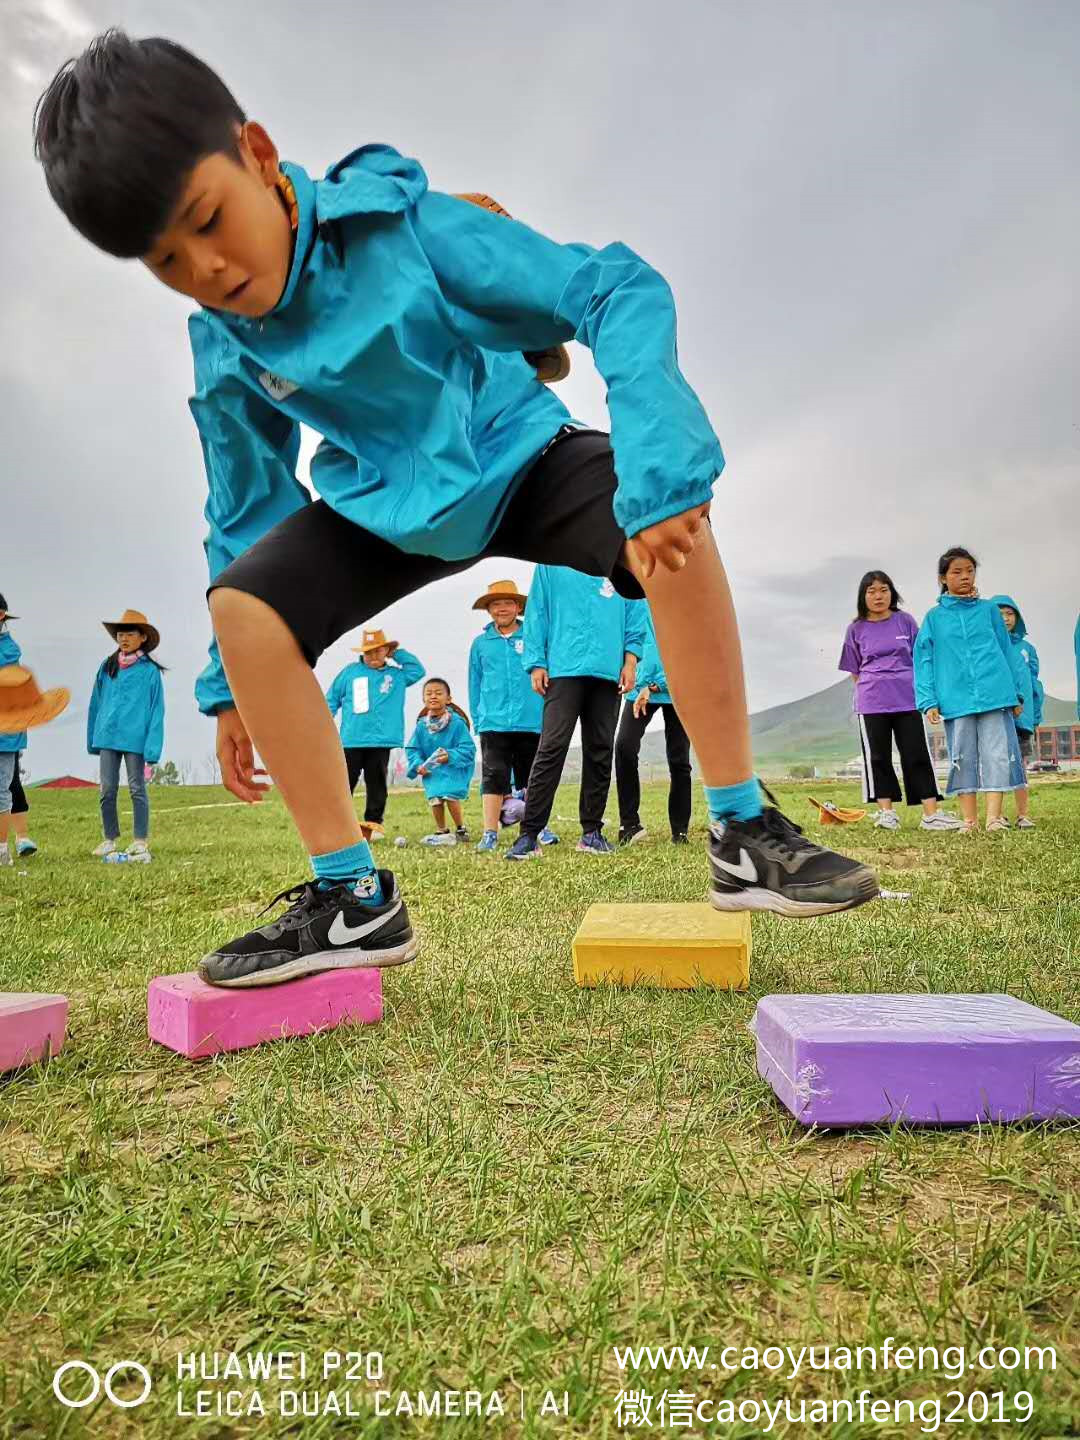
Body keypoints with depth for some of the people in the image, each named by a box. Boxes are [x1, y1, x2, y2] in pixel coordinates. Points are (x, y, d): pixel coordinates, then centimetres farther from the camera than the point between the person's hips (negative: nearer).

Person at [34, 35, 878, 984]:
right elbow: (247, 507, 3)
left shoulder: (409, 227, -22)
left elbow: (620, 291, -27)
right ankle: (353, 896, -12)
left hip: (517, 458, -2)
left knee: (673, 522, -31)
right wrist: (232, 687, 5)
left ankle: (745, 836, -20)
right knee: (242, 609, -21)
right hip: (386, 506, 3)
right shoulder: (222, 353, -8)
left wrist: (654, 472, -42)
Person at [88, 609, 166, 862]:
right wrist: (92, 739, 15)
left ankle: (141, 843, 9)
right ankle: (110, 841, 18)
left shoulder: (150, 671, -3)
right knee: (107, 790, 6)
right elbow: (96, 703, 16)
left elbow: (157, 710, -5)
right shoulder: (107, 667, 9)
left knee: (137, 790, 2)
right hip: (107, 736, 4)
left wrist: (152, 747, -11)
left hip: (135, 738, -4)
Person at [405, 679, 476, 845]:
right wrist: (418, 764, -10)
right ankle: (441, 832, 15)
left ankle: (461, 831, 2)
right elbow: (412, 749, 7)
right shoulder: (422, 725, -2)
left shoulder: (457, 722, -13)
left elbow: (468, 748, -13)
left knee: (450, 795, -19)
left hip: (454, 767, -4)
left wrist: (450, 756, -25)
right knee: (435, 799, -8)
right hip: (431, 769, 4)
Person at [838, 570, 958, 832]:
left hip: (908, 699, 0)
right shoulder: (856, 629, 6)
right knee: (877, 757, 0)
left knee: (918, 754, -1)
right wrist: (870, 689, 4)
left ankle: (931, 813, -1)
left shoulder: (905, 621, 6)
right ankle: (886, 812, 5)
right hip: (871, 703, 0)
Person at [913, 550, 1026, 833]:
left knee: (998, 754, -5)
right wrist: (929, 701, -3)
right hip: (956, 700, 0)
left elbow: (1008, 651, 14)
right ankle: (969, 821, 10)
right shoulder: (934, 617, 9)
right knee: (963, 758, 4)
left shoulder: (989, 610, 12)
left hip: (995, 695, 1)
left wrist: (1017, 693, 10)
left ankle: (993, 817, -1)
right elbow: (924, 660, 5)